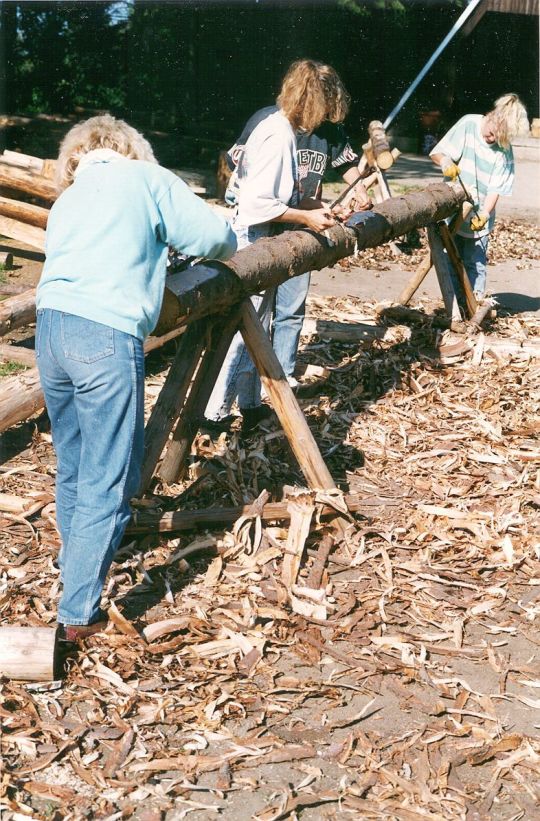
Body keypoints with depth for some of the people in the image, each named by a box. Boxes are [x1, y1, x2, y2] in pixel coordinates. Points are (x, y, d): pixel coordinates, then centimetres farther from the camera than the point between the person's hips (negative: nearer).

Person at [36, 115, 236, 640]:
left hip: (50, 326, 7)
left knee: (73, 467, 24)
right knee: (106, 482, 1)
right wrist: (223, 247, 28)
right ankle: (78, 616, 4)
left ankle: (74, 560, 43)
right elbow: (213, 236, 6)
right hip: (107, 335, -6)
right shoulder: (146, 177, 9)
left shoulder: (66, 200, 26)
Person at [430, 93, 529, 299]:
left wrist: (484, 215, -24)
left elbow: (496, 188, -10)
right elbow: (436, 153, -6)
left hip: (478, 217, -1)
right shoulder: (468, 124, -9)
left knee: (475, 264, 1)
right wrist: (445, 161, -29)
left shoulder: (504, 150, -10)